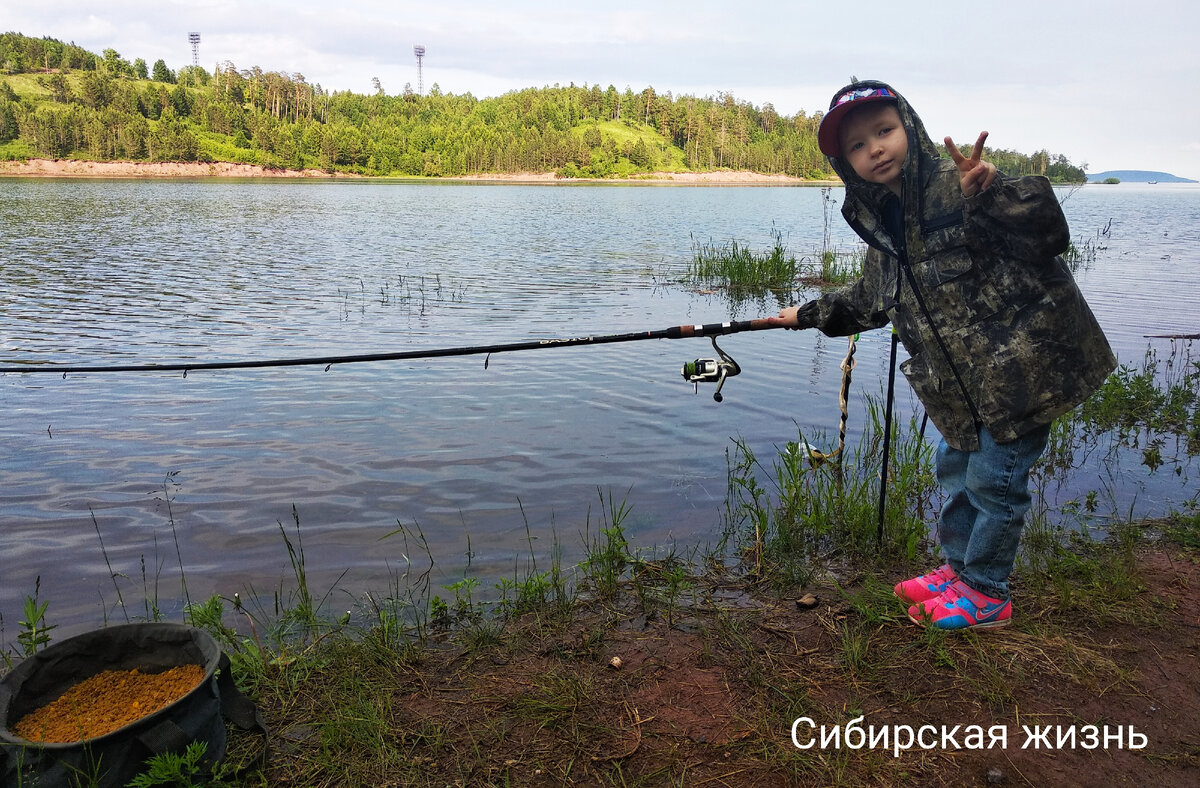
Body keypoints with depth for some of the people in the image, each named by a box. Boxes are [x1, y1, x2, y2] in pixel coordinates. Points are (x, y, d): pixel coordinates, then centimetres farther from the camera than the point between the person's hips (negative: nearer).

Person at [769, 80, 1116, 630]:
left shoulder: (957, 187, -18)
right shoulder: (882, 223, 6)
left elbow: (1048, 234, -28)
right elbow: (871, 297, 22)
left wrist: (991, 195, -44)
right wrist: (810, 314, 29)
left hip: (1024, 365, -8)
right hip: (966, 380, 8)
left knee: (993, 479, 3)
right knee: (956, 468, 20)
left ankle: (985, 595, 22)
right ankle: (959, 568, 41)